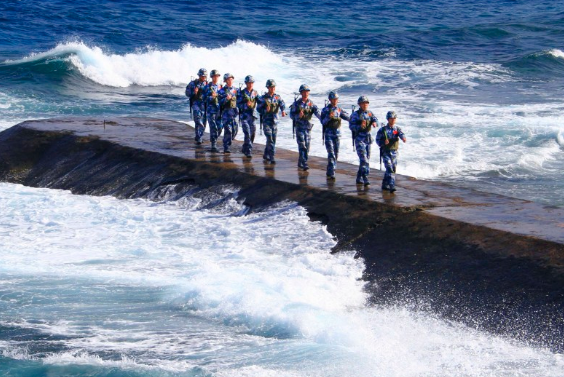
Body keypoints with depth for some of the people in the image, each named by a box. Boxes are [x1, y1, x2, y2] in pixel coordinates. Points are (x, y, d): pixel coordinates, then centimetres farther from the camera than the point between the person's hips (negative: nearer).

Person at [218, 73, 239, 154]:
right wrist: (226, 99, -24)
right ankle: (226, 148, -7)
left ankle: (227, 143, 26)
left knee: (235, 130, 5)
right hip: (226, 112, -5)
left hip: (234, 111, 5)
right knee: (228, 130, -11)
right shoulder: (222, 91, -2)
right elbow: (220, 102, -9)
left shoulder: (235, 89, 12)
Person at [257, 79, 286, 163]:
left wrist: (283, 111, -30)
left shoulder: (277, 97, 5)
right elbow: (258, 108, -3)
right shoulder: (263, 98, -3)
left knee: (273, 139, 10)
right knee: (270, 139, -13)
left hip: (275, 121, 4)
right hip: (266, 121, -4)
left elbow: (282, 104, -9)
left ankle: (266, 155, 27)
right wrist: (265, 110, -22)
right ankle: (272, 157, -14)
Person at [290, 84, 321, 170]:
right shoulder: (296, 103, -2)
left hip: (308, 127, 3)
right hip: (299, 127, -3)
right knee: (302, 146, -11)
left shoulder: (311, 104, 4)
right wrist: (298, 116, -22)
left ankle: (300, 162, 22)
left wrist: (322, 118, -29)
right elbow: (291, 115, -2)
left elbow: (317, 112, -10)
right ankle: (304, 164, -15)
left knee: (307, 147, 7)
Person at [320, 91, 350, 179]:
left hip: (337, 133, 4)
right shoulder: (325, 110, -1)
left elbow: (349, 118, 3)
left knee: (336, 154, 7)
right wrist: (329, 117, -24)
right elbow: (323, 121, -8)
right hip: (328, 134, -4)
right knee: (331, 154, -13)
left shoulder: (340, 110, 7)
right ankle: (331, 173, -16)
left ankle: (330, 171, 21)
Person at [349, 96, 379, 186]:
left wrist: (374, 123, -25)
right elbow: (351, 126, -10)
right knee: (363, 158, -16)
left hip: (368, 138, 6)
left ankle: (359, 178, 23)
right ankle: (365, 178, -20)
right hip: (359, 139, -6)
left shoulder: (369, 113, 10)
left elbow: (375, 119, -1)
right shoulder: (355, 114, -6)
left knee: (367, 159, 11)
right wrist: (360, 127, -26)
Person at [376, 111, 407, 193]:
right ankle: (392, 186, -21)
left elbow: (401, 134, -15)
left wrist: (403, 138, -39)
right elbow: (378, 140, 0)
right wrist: (384, 142, -20)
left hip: (394, 152, 4)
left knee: (393, 169, 10)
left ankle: (385, 185, 26)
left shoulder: (397, 129, 5)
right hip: (385, 152, -4)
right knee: (389, 169, -16)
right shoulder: (382, 130, -3)